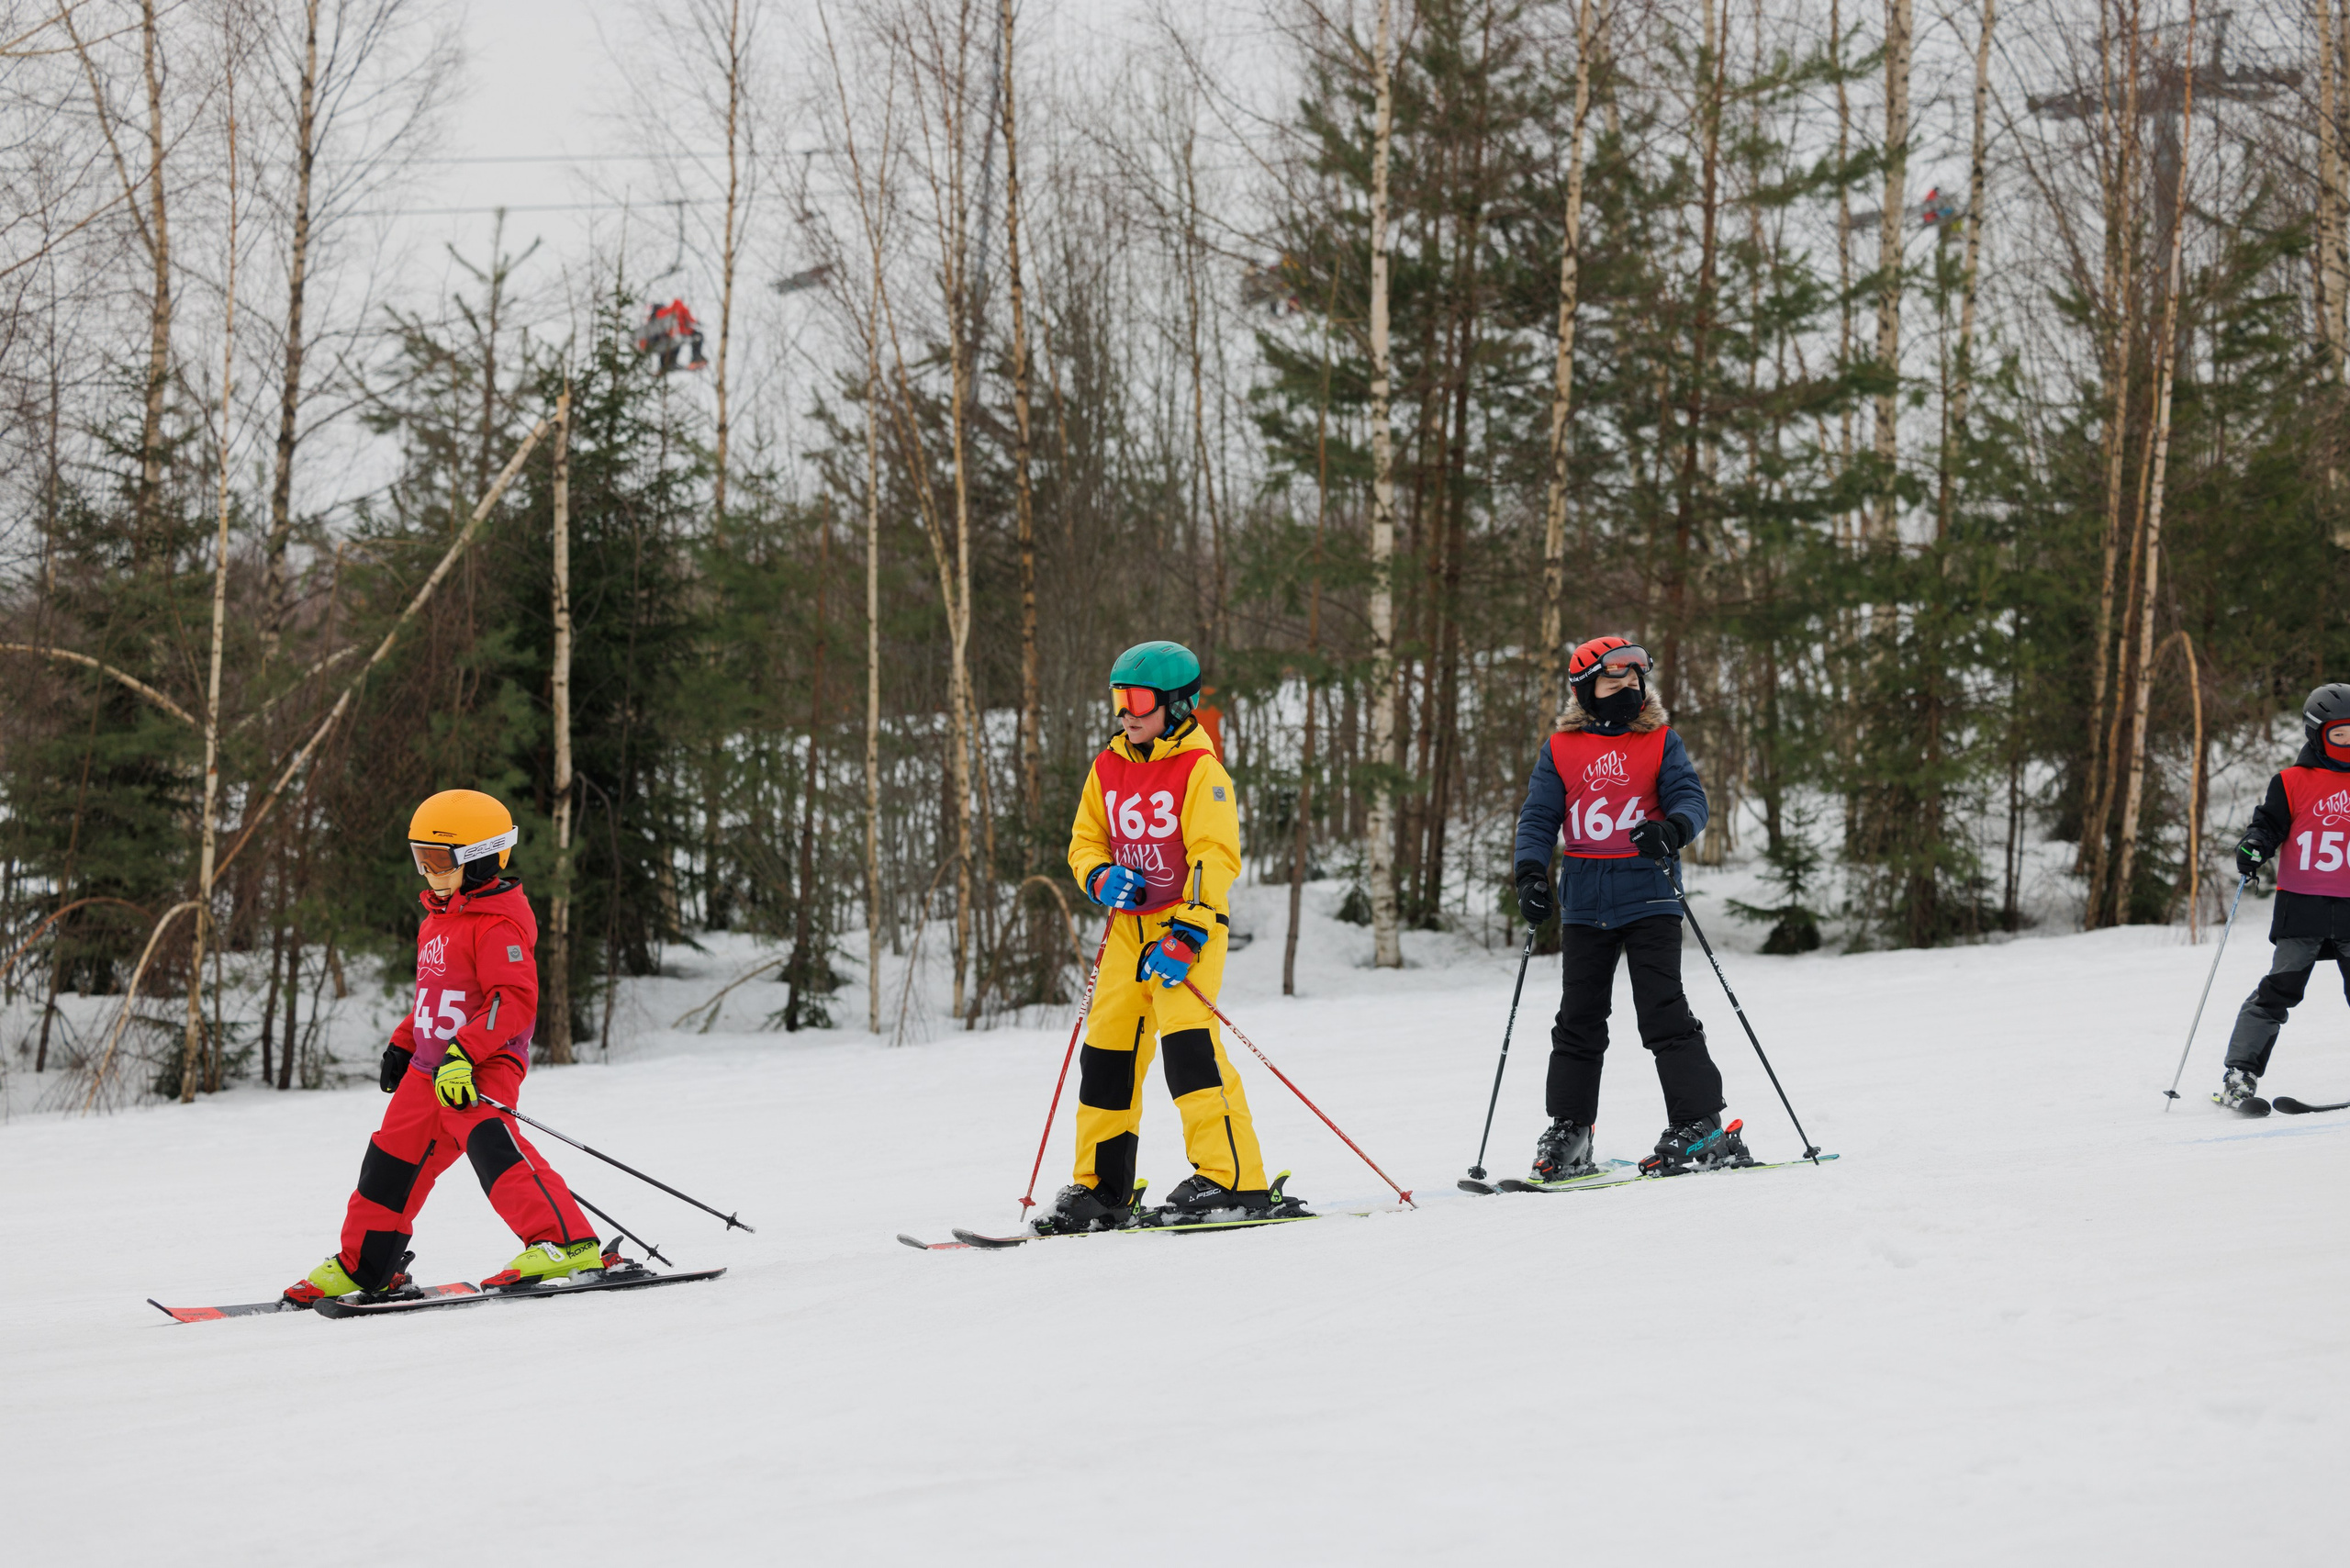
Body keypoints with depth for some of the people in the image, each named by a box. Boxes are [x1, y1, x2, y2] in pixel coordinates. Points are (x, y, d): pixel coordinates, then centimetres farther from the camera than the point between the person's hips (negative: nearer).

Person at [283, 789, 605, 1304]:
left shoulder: (498, 923, -14)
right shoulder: (438, 920, 18)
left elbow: (514, 1000, -23)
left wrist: (464, 1053, -30)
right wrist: (403, 1044, 26)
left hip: (482, 1068, -10)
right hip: (430, 1068, 10)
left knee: (489, 1142, -30)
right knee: (391, 1160, 14)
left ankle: (568, 1245, -34)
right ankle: (363, 1265, 30)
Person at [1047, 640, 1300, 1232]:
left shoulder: (1199, 770, -11)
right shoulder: (1109, 768, 10)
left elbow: (1214, 858, -17)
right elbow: (1085, 842, 18)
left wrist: (1186, 936, -25)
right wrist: (1101, 879, -6)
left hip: (1191, 924, -7)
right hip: (1131, 924, 7)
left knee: (1187, 1039, -22)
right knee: (1107, 1049, 7)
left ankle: (1232, 1179, -23)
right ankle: (1102, 1189, 17)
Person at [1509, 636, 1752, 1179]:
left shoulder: (1661, 742, 5)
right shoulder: (1561, 751, 10)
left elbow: (1690, 797, -4)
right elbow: (1539, 817, 9)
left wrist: (1672, 829, -27)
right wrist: (1530, 873, -8)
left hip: (1648, 895, -3)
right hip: (1584, 903, 3)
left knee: (1663, 1012, -9)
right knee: (1578, 1019, 6)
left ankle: (1700, 1126, -5)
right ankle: (1567, 1136, 14)